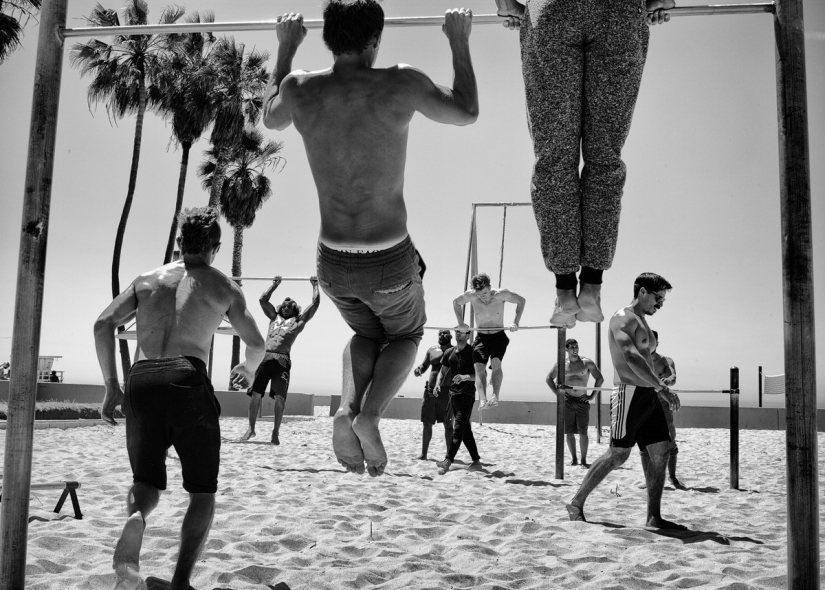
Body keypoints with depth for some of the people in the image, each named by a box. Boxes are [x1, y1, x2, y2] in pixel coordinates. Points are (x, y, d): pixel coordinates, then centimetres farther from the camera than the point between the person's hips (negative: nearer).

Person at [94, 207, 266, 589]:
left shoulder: (147, 279, 20)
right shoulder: (223, 287, 13)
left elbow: (103, 324, 10)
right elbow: (256, 344, 18)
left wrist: (111, 385, 15)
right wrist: (248, 369, 40)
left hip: (141, 381, 3)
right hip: (188, 381, -3)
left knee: (148, 482, 15)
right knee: (203, 490, 12)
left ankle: (135, 519, -19)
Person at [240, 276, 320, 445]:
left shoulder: (299, 321, 19)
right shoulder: (274, 317, 27)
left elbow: (315, 302, 18)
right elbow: (263, 299, 30)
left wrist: (315, 285, 26)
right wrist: (275, 284, 35)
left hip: (282, 361, -2)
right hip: (265, 358, 3)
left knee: (279, 397, -12)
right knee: (255, 394, -3)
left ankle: (275, 433, -4)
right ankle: (251, 428, 10)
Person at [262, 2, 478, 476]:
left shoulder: (300, 89, -6)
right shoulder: (401, 85, -14)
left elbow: (271, 119, 20)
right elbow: (467, 114, 4)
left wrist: (286, 48, 27)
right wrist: (460, 42, 14)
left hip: (333, 262, 3)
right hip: (391, 261, -3)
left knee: (367, 334, 31)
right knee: (406, 336, 26)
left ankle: (347, 410, 2)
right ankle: (369, 416, -1)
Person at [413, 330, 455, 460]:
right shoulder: (432, 350, 13)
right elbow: (424, 366, 19)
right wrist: (418, 369, -3)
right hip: (431, 390, 4)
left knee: (448, 425, -1)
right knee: (427, 424, 7)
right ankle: (423, 453, 15)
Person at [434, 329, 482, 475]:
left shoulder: (473, 352, -5)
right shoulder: (449, 353, 12)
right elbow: (443, 372, 19)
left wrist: (466, 377, -28)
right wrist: (437, 385, 0)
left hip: (467, 395, -6)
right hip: (453, 394, 7)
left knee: (458, 429, -14)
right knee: (466, 430, 11)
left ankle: (447, 462, -22)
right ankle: (476, 461, 19)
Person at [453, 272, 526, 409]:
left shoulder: (501, 294, -16)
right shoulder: (471, 296, -12)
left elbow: (521, 300, -2)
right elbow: (456, 302, 9)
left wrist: (516, 322, -11)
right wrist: (461, 323, -2)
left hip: (499, 336, -2)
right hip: (481, 337, 2)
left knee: (496, 362, -27)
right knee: (479, 367, -18)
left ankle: (495, 396, -36)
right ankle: (482, 400, -30)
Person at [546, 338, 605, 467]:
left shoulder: (587, 363, 0)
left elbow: (600, 379, 4)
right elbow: (549, 378, 14)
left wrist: (592, 395, -2)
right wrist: (556, 393, 2)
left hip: (582, 401, -1)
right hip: (567, 401, 2)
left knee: (583, 433, -4)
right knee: (569, 432, 3)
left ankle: (584, 460, 4)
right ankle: (574, 458, 14)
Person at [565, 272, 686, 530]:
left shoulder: (641, 322, 21)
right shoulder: (622, 319, -10)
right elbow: (631, 356, -25)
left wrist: (658, 389, 18)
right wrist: (663, 387, -28)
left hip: (648, 395, 9)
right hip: (630, 393, -9)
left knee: (660, 452, 3)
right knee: (618, 455, -7)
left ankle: (654, 517, 6)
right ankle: (576, 504, 4)